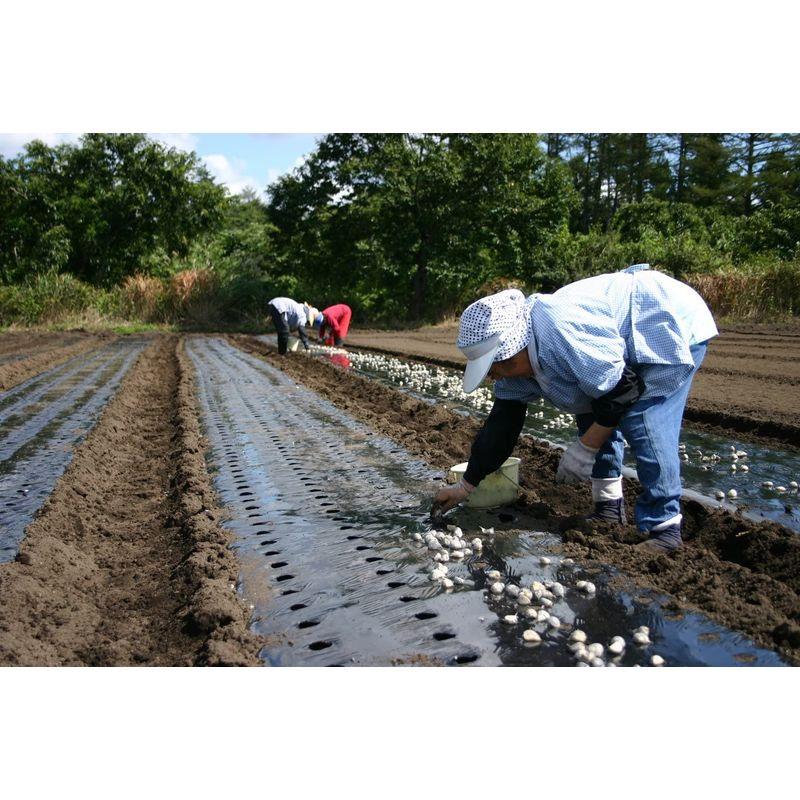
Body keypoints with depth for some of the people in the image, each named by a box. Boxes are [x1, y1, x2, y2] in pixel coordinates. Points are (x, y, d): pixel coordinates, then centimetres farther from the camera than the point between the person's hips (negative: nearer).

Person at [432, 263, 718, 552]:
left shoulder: (561, 333, -36)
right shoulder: (516, 360, -5)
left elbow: (622, 388, -30)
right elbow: (500, 426, 1)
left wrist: (585, 448, -19)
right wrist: (465, 486, 4)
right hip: (630, 344, 9)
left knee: (644, 424, -21)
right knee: (592, 415, 8)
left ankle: (664, 529, -8)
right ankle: (609, 507, 16)